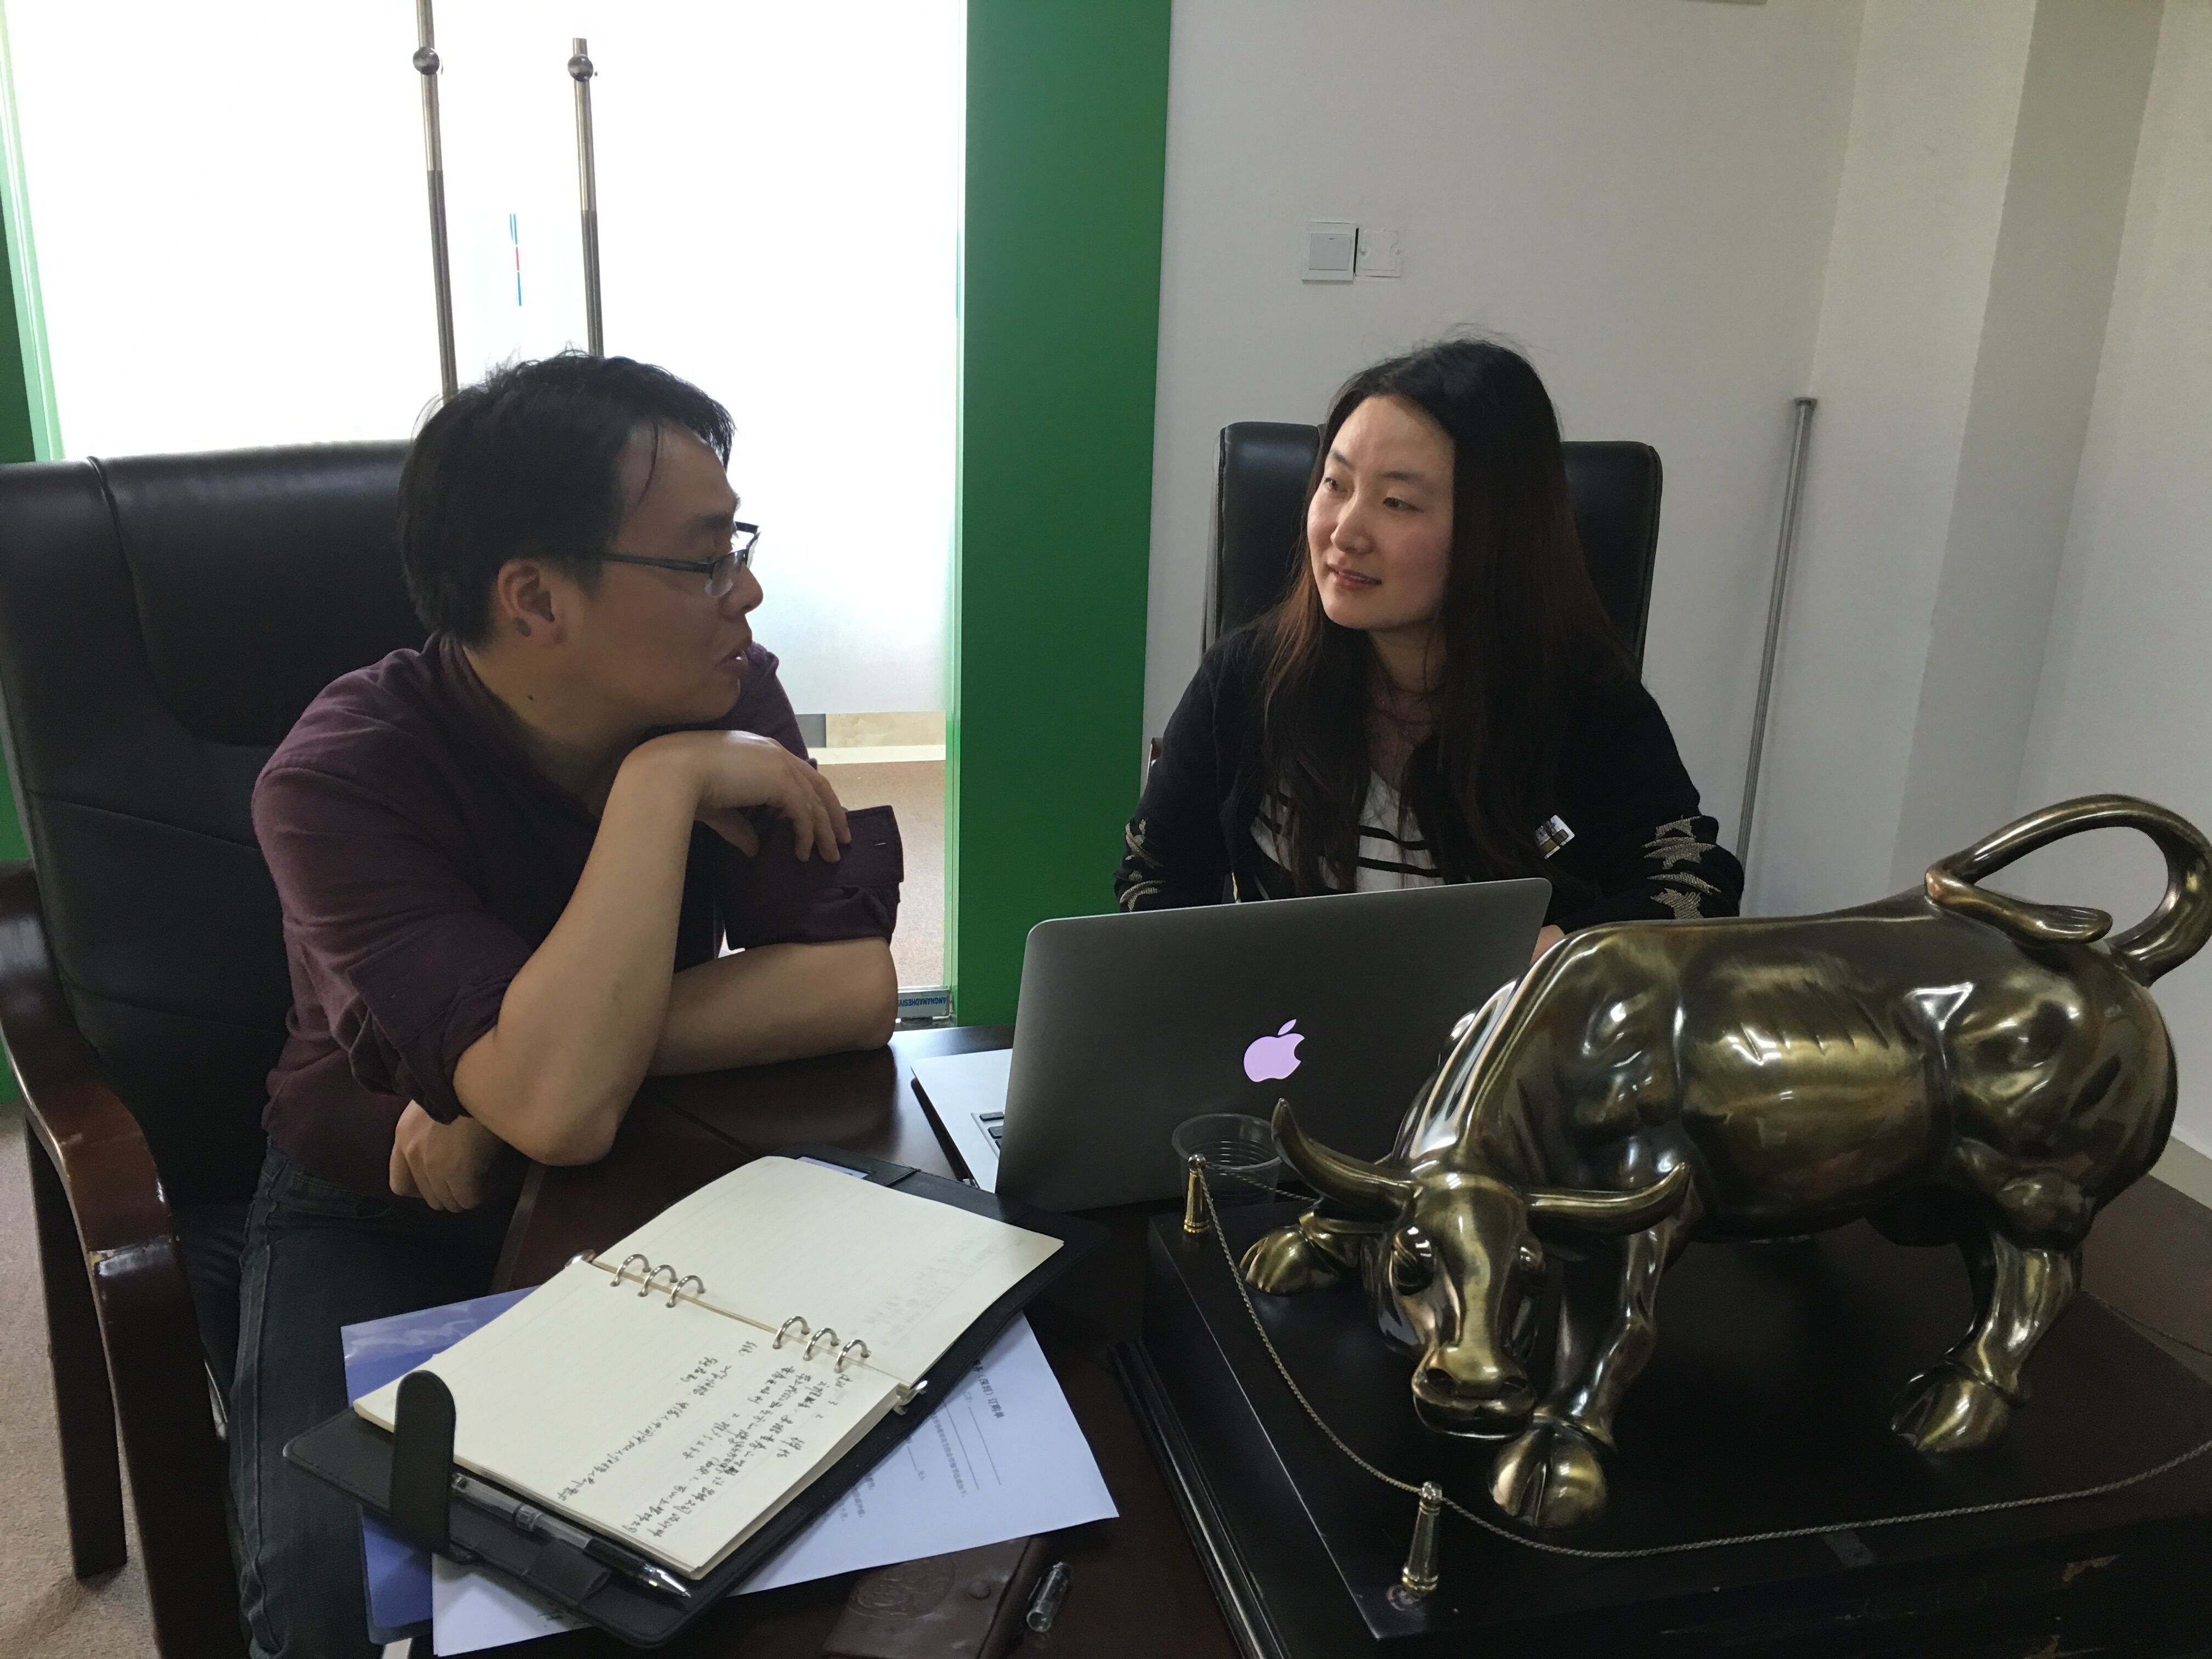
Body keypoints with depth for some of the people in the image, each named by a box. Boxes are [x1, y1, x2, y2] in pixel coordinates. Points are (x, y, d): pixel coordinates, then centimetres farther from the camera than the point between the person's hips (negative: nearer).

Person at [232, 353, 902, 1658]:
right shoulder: (342, 777, -26)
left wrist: (527, 1073, -27)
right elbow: (559, 1106, -38)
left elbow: (857, 988, -23)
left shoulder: (728, 694, -13)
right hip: (383, 1222, -2)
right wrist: (663, 783, -33)